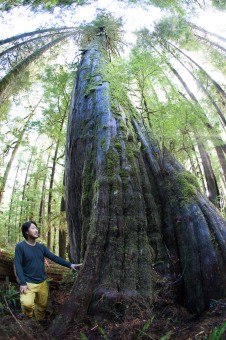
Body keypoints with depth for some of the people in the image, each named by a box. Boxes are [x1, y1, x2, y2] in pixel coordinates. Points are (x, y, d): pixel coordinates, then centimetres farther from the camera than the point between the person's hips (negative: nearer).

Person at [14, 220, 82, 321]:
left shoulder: (41, 247, 3)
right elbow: (18, 266, -13)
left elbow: (54, 257, 1)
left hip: (42, 282, 5)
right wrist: (22, 283, -21)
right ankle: (27, 316, 6)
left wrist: (70, 265, -8)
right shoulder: (20, 246, -11)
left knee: (42, 305, 15)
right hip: (28, 283, -5)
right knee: (27, 303, -27)